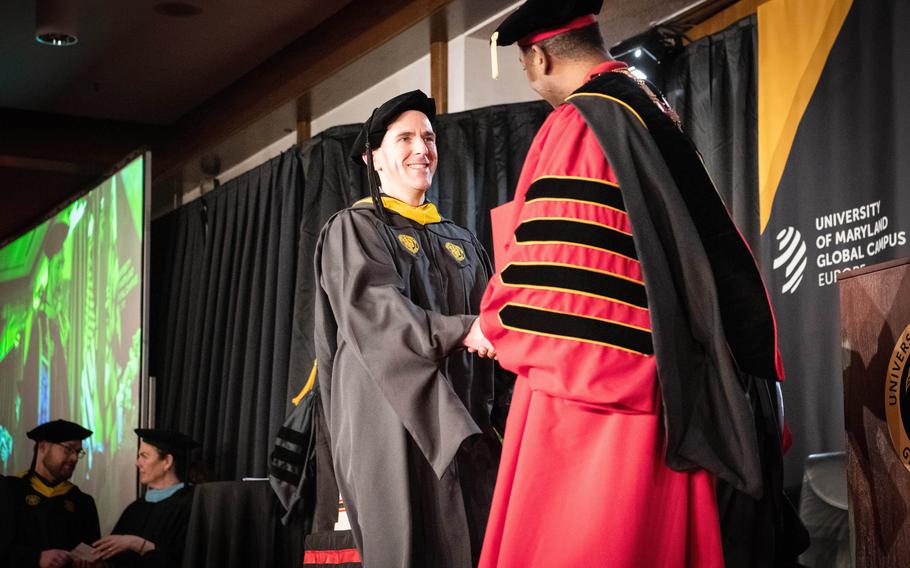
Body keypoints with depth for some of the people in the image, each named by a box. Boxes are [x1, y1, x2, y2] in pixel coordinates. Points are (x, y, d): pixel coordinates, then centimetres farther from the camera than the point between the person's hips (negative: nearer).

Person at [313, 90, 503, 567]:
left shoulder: (460, 240, 22)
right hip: (393, 419, -5)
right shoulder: (354, 228, 4)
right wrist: (459, 331, -25)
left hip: (460, 423, 5)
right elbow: (373, 309, -13)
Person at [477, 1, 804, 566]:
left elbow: (546, 265, -16)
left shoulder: (577, 125, -11)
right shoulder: (659, 114, 16)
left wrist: (493, 326, 3)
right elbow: (721, 251, 19)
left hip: (588, 397, -9)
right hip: (666, 388, 9)